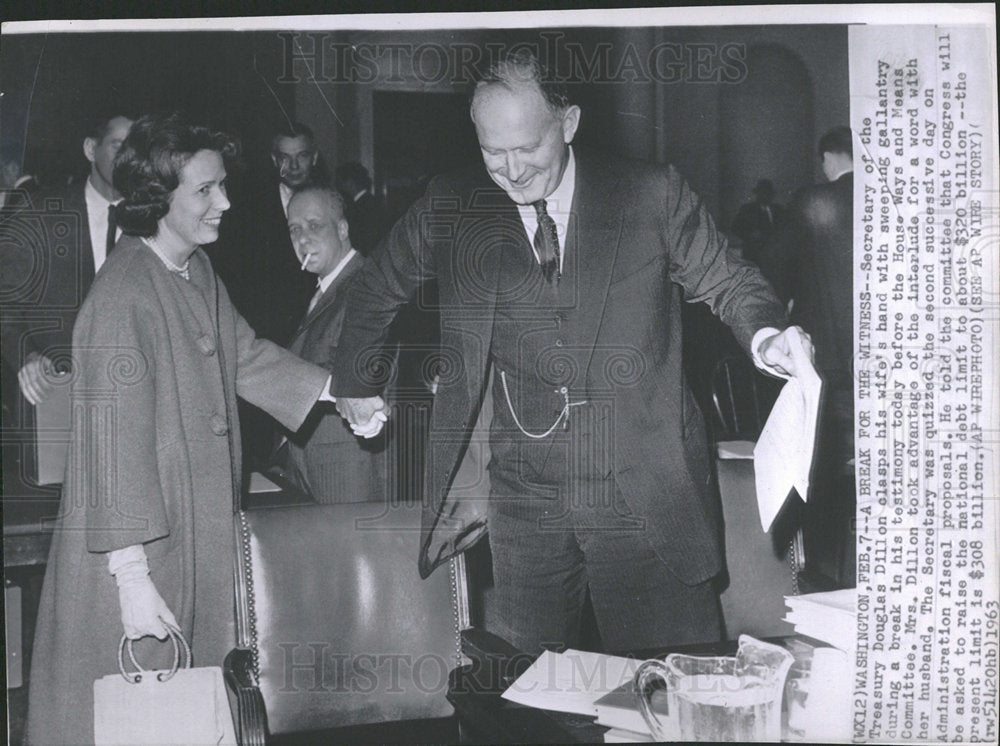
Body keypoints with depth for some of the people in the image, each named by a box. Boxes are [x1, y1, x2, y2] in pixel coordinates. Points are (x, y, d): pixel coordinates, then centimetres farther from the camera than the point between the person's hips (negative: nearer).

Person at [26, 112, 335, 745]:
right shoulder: (123, 298, -22)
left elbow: (245, 355, 19)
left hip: (201, 537, 8)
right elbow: (115, 442, -23)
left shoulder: (197, 270, 5)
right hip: (139, 548, -8)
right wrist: (131, 574, -23)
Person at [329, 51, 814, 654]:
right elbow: (376, 290, 20)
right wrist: (356, 383, 24)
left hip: (648, 494, -1)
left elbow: (726, 280, 6)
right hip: (525, 501, 2)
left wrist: (766, 334, -14)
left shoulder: (652, 195, -1)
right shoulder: (452, 211, 4)